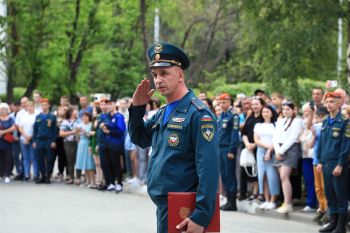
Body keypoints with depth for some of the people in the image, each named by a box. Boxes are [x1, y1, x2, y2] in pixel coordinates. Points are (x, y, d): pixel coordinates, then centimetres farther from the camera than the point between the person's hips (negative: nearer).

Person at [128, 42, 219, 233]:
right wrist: (137, 108, 7)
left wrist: (201, 216, -26)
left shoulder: (198, 114, -15)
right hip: (162, 206, 8)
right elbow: (139, 139, 24)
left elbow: (208, 168, -21)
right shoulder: (162, 113, 11)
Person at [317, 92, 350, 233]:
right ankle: (333, 222, 20)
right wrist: (320, 162, 12)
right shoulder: (325, 122, 13)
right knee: (329, 194, 11)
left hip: (338, 164, -7)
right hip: (326, 163, 7)